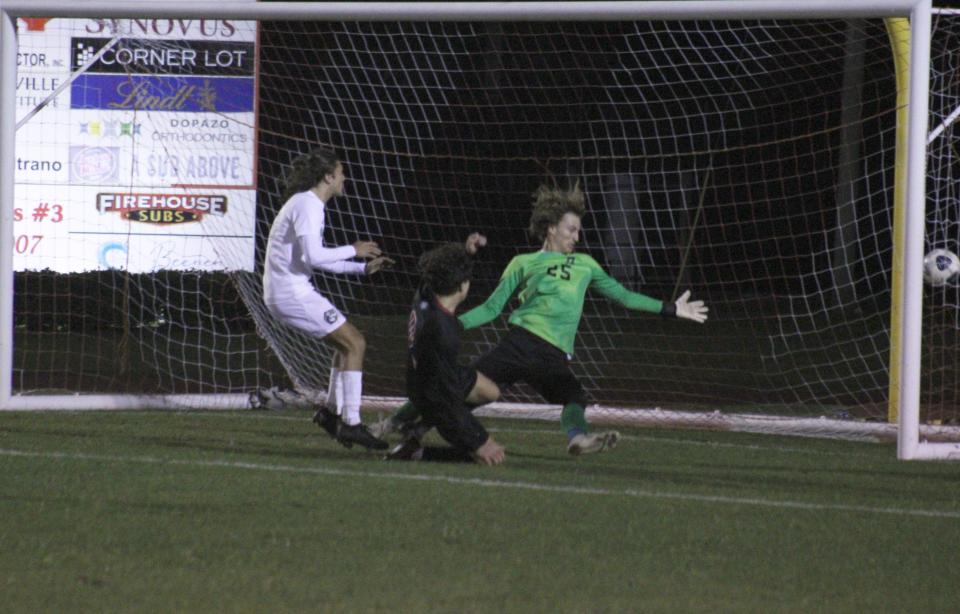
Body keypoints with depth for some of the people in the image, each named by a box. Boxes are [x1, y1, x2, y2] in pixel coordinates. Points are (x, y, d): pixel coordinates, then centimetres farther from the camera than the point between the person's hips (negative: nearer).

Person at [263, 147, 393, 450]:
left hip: (292, 291, 10)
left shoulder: (308, 204, 17)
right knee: (354, 344, -10)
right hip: (292, 293, -10)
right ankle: (350, 422, -11)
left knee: (349, 342, 16)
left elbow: (317, 258, 24)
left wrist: (363, 268, 18)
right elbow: (313, 256, -26)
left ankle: (332, 411, 16)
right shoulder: (307, 206, -14)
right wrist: (353, 250, -13)